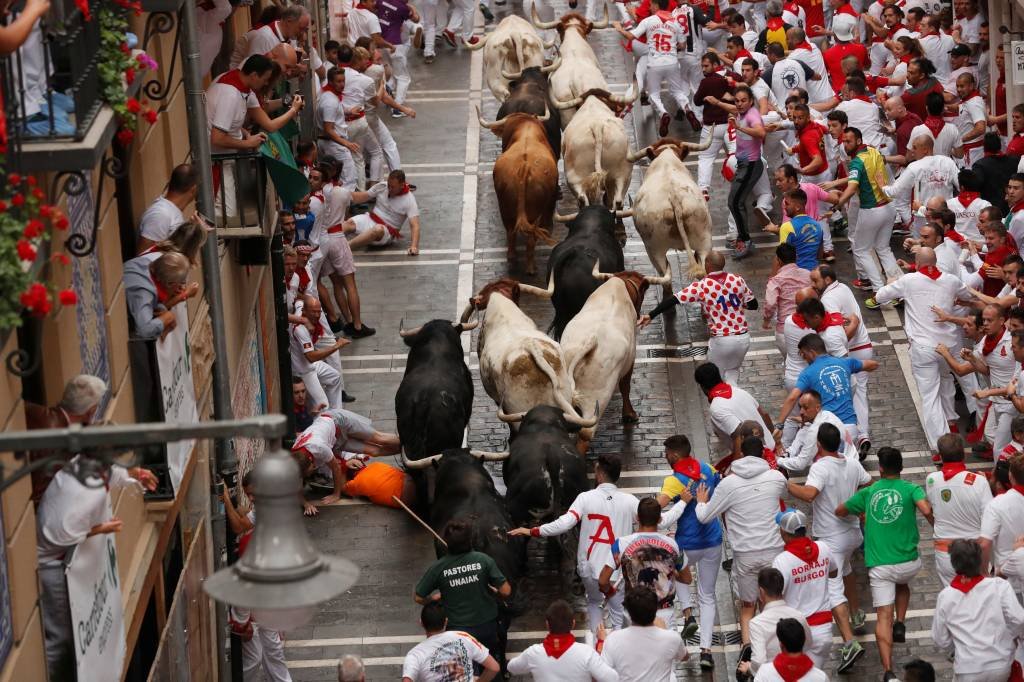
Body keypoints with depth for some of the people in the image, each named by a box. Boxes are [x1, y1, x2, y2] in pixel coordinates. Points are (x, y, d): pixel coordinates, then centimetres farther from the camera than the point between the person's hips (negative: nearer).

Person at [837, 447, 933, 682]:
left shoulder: (868, 492, 7)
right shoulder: (911, 489, -1)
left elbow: (839, 512, 19)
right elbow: (926, 511, -21)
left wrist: (858, 512, 38)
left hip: (879, 565, 0)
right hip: (908, 563, 0)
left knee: (883, 616, -1)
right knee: (902, 584, 36)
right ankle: (900, 625, 16)